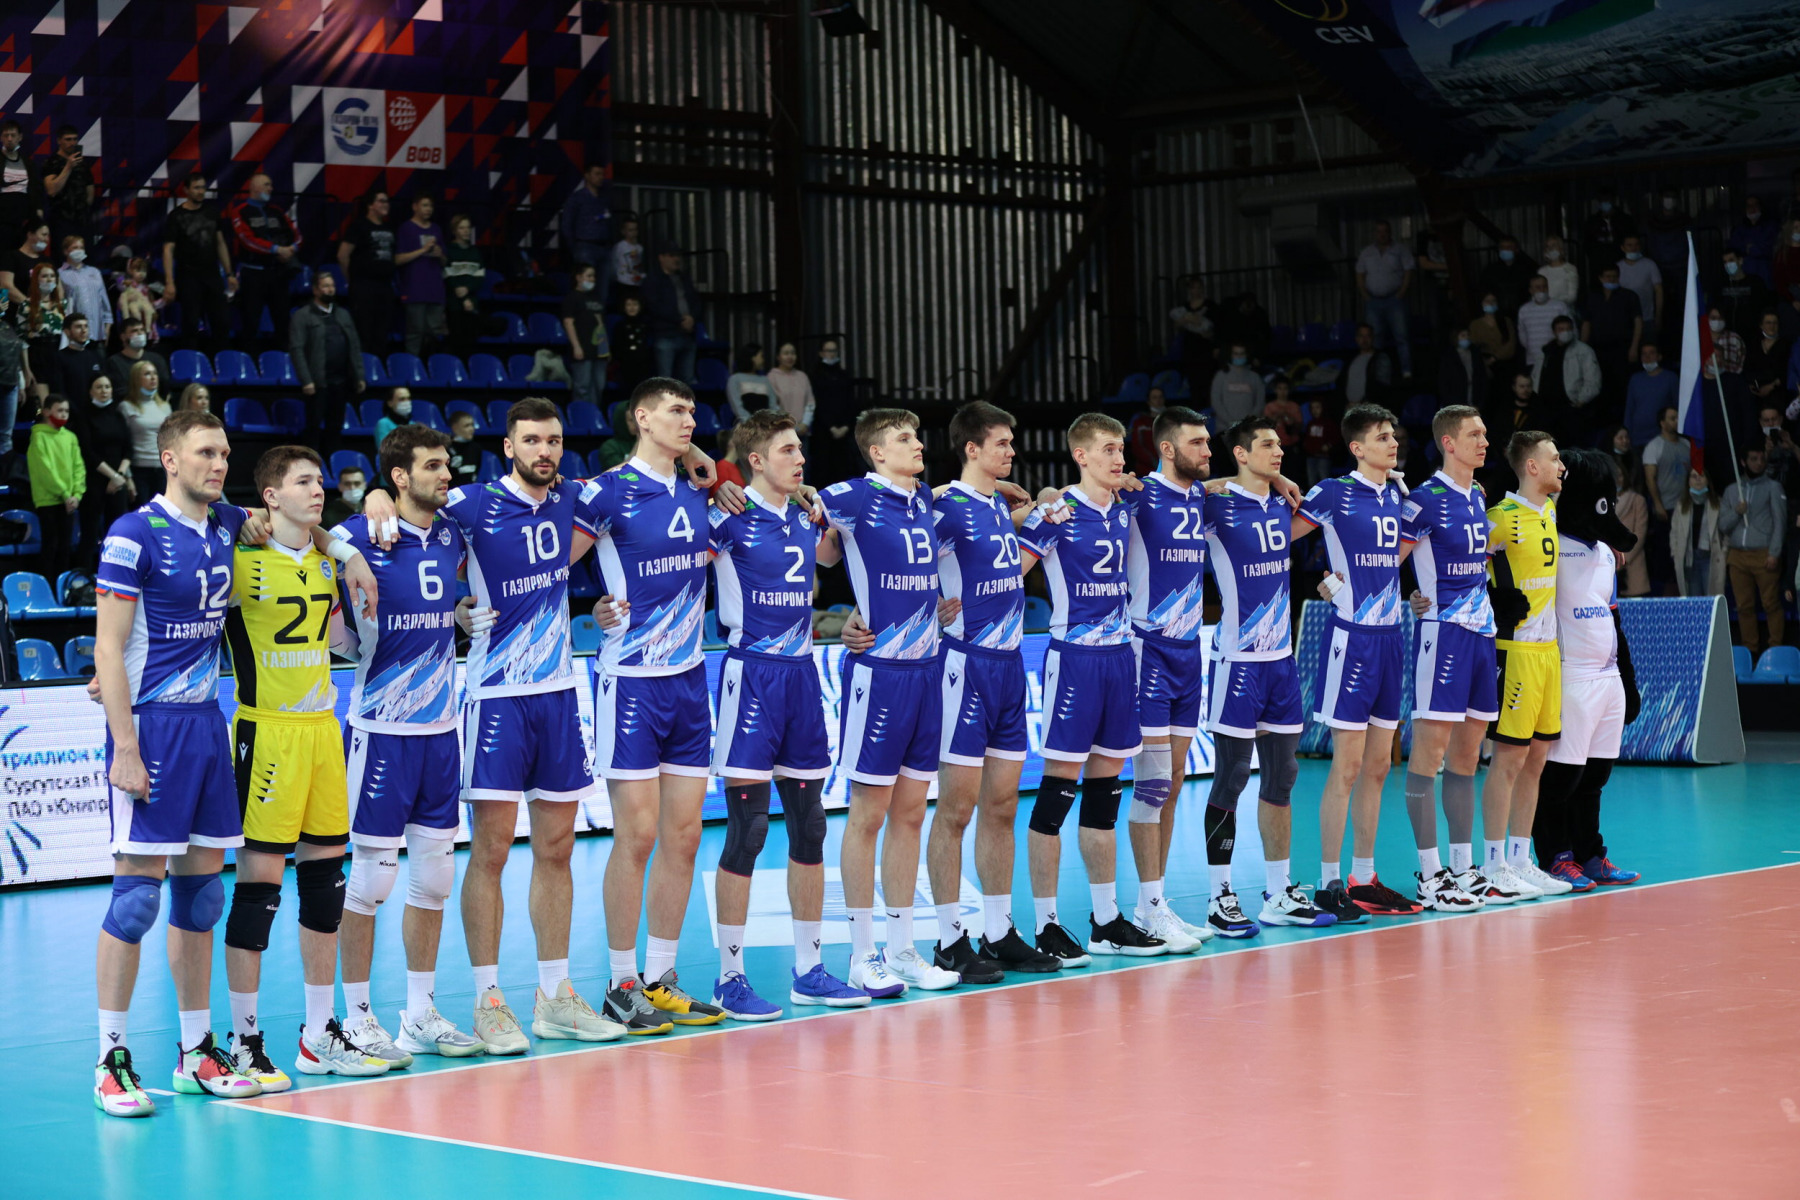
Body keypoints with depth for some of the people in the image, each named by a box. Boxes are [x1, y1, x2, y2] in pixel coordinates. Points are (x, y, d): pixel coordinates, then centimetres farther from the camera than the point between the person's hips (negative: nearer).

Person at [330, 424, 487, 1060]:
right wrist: (362, 647, -9)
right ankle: (358, 1017, 8)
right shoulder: (356, 538, -10)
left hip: (440, 728, 6)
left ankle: (422, 1014, 19)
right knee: (372, 876, -2)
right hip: (381, 729, -6)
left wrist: (460, 615, 11)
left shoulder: (452, 536, 9)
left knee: (434, 875, 9)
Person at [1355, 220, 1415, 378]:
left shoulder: (1400, 251, 6)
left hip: (1394, 299, -2)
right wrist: (1365, 296, 0)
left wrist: (1401, 294, -9)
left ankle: (1406, 371, -11)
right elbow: (1360, 276, 12)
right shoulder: (1366, 253, 13)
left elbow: (1408, 273, 1)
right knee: (1375, 337, -1)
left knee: (1401, 335, -9)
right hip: (1373, 300, 3)